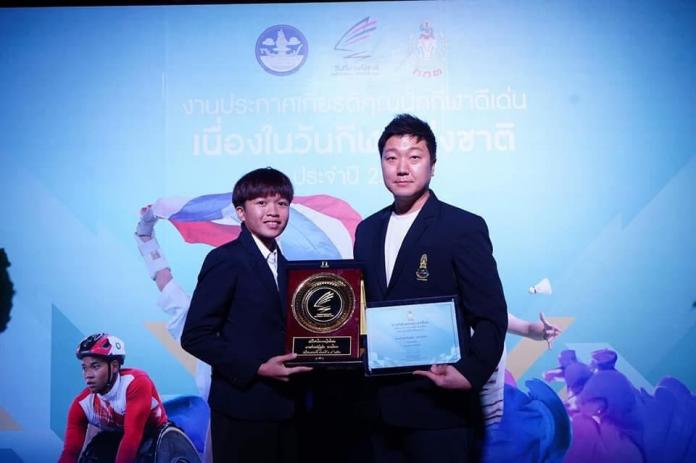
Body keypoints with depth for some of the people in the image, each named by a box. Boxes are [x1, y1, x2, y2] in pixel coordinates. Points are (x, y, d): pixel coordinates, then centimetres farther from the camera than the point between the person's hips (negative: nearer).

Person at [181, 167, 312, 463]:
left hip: (284, 405, 7)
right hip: (243, 408, -7)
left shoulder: (283, 265, 12)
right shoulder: (225, 260, -11)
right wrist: (256, 368, -19)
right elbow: (195, 336, -15)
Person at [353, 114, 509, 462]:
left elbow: (491, 317, -9)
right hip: (379, 407, 5)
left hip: (439, 407, -5)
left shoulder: (464, 227, -7)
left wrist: (469, 373, -22)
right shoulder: (368, 230, 10)